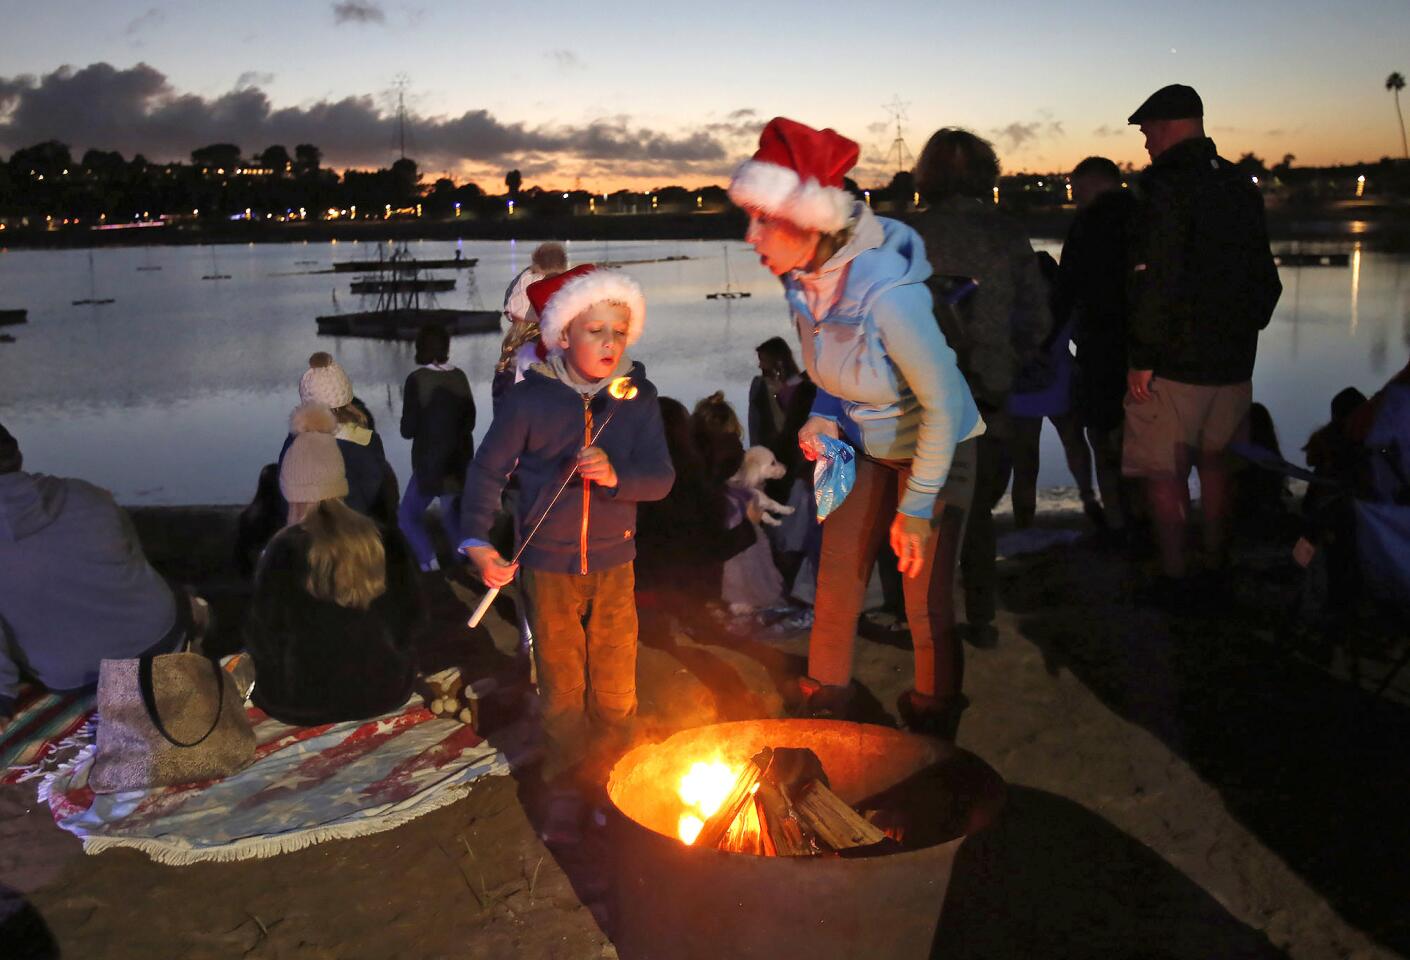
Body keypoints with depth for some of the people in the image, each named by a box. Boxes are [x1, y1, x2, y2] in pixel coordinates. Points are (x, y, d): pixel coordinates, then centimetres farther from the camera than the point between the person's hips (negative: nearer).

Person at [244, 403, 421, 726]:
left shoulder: (284, 553, -22)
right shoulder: (388, 541, -12)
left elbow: (262, 640, -11)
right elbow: (409, 620, 1)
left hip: (301, 701, -2)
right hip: (384, 690, 3)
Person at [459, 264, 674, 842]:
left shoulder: (636, 400, -5)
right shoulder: (530, 399, -10)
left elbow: (661, 477, -11)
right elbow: (489, 469, -6)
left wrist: (615, 476, -31)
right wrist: (478, 542, -16)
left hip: (612, 566, 2)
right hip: (548, 565, -1)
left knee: (615, 691, 9)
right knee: (562, 690, 10)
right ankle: (564, 791, 28)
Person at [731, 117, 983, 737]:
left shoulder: (886, 293, -33)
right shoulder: (802, 281, -11)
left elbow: (943, 402, -26)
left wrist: (916, 507, -21)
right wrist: (821, 419, -10)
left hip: (936, 450, -6)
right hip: (864, 446, 6)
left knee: (928, 606, -1)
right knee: (836, 586, 8)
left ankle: (933, 729, 23)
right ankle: (825, 705, 29)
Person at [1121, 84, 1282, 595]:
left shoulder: (1168, 185, -14)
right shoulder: (1242, 188, 11)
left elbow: (1158, 280, -21)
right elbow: (1266, 279, 16)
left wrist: (1142, 356, -16)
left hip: (1175, 363, -8)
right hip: (1233, 361, 8)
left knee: (1164, 473, 1)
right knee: (1214, 460, 19)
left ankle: (1173, 577, 6)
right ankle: (1216, 561, 28)